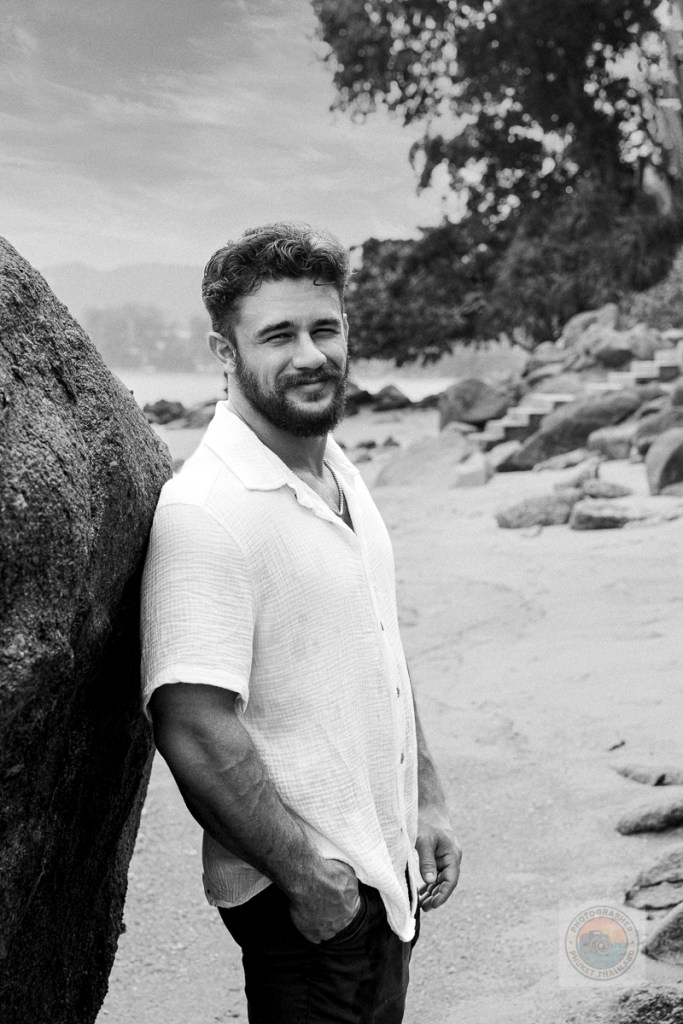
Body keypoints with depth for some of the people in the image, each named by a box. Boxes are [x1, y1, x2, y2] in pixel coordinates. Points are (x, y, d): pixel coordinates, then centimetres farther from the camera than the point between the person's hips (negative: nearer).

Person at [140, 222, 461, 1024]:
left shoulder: (342, 477, 8)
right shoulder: (206, 510, -21)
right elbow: (193, 730, -26)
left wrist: (426, 802, 12)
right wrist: (307, 872, -19)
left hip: (384, 870, 8)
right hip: (304, 895, -8)